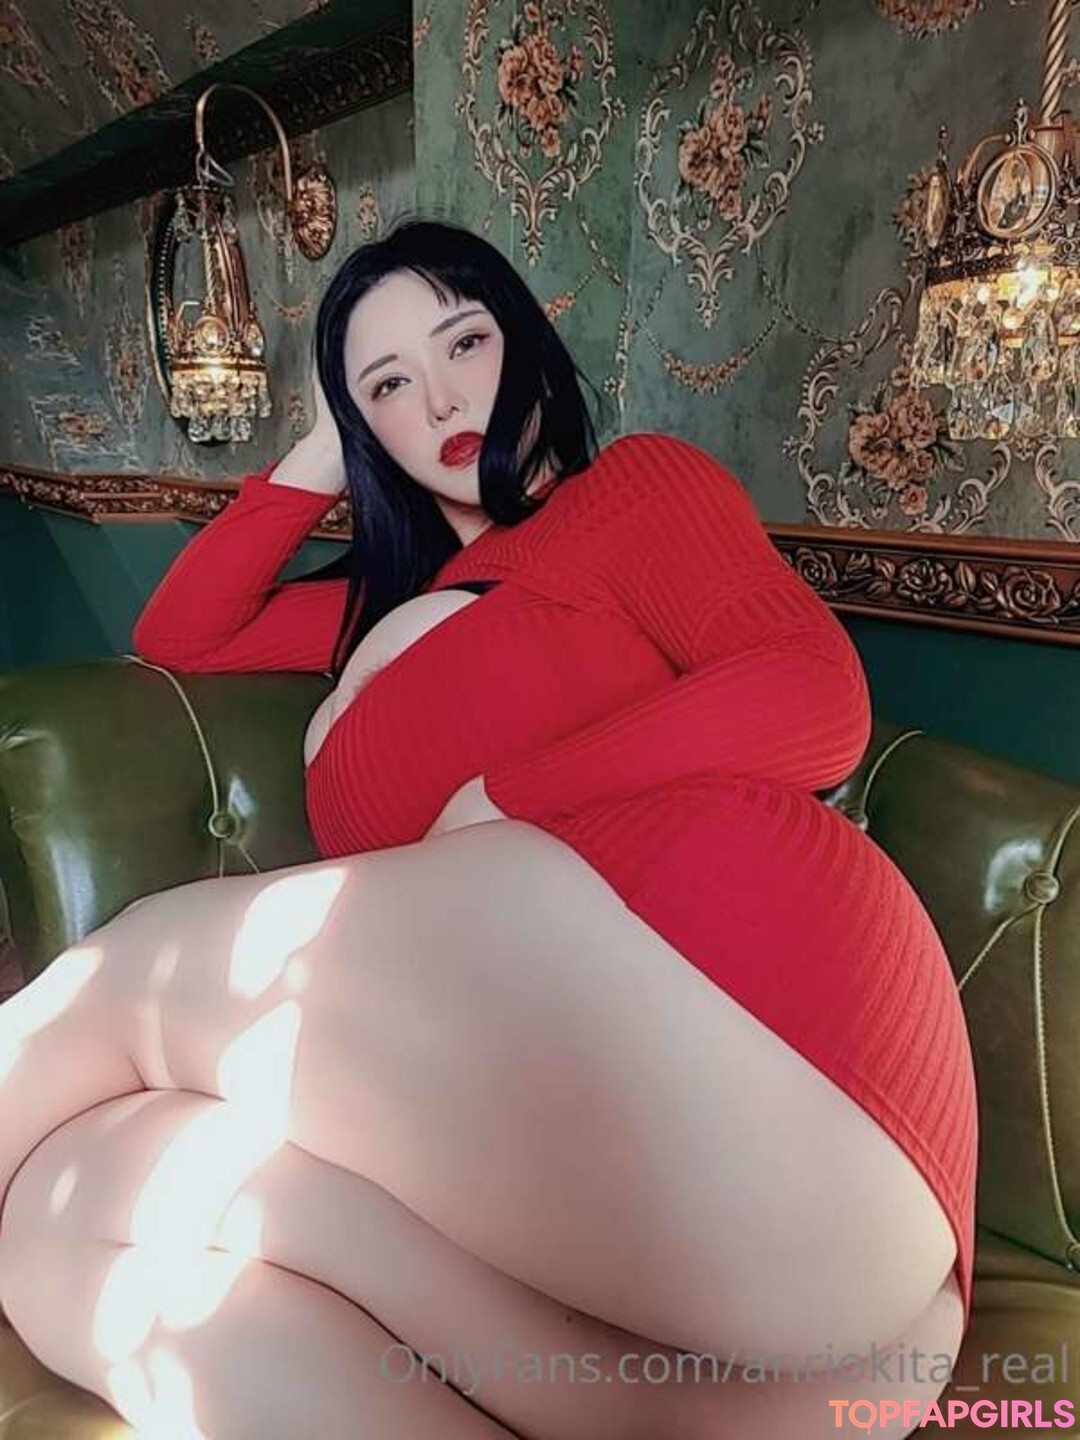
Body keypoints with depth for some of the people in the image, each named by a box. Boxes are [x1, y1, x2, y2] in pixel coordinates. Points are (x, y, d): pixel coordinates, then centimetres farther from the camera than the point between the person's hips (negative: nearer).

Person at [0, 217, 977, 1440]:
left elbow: (815, 697, -3)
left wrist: (491, 804, -9)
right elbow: (176, 636, 36)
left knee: (136, 975, -6)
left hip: (702, 976, -6)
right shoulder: (389, 594, 30)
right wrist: (315, 464, 29)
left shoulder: (639, 480, 13)